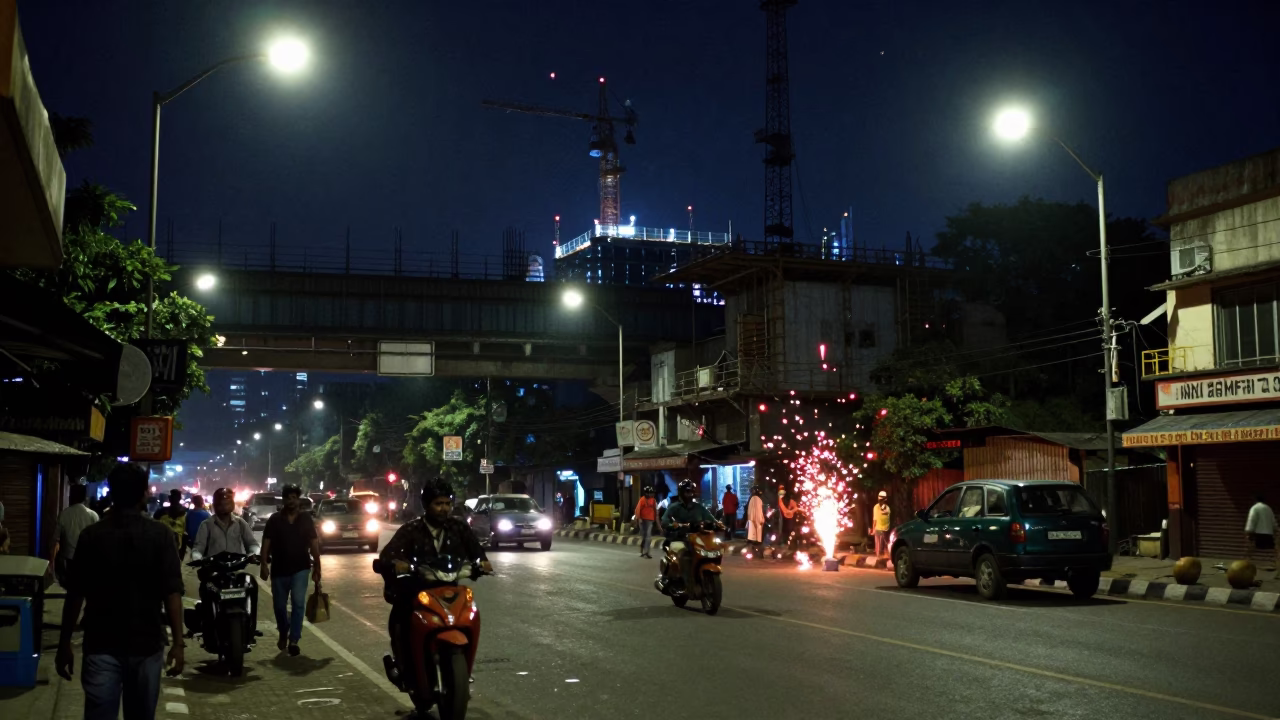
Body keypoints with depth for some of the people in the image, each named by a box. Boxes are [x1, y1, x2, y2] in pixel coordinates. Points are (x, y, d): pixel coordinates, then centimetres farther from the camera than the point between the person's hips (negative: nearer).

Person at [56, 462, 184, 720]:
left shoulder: (91, 535, -2)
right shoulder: (160, 535, -7)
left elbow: (75, 595, -1)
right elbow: (172, 593, -12)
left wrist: (64, 643, 8)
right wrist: (178, 642, -8)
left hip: (101, 645, 0)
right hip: (146, 643, 0)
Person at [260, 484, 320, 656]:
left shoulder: (306, 519, 1)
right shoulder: (275, 519, -1)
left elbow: (314, 544, 2)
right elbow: (266, 543, -3)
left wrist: (317, 567, -1)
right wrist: (264, 565, -12)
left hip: (300, 568, -1)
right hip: (279, 569, 1)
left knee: (298, 603, -13)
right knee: (280, 606, 12)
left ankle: (293, 640, -8)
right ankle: (283, 633, 39)